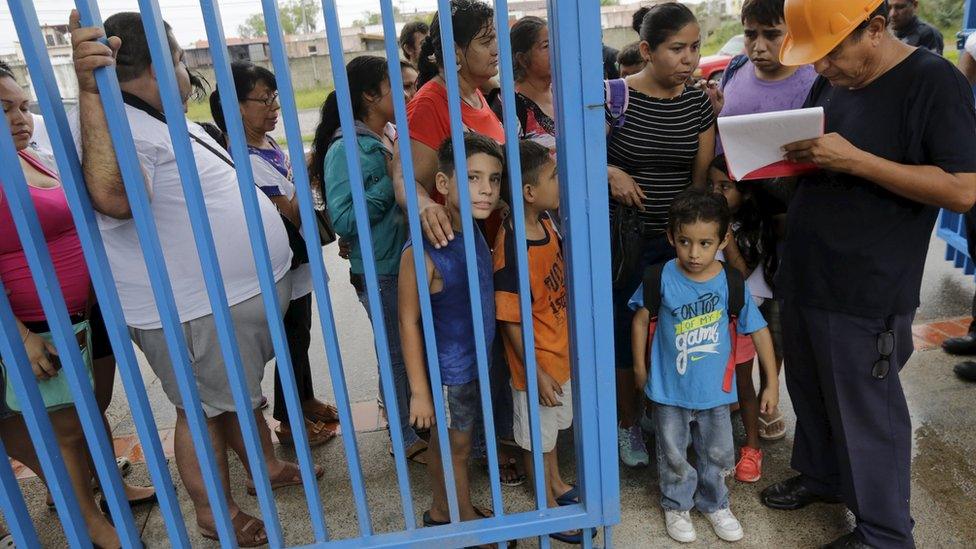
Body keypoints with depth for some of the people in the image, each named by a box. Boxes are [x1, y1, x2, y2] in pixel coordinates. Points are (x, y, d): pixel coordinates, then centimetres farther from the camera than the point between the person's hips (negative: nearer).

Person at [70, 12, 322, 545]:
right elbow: (113, 197, -46)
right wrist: (89, 91, -50)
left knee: (239, 394, 25)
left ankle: (267, 466, 45)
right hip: (193, 313, -9)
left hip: (239, 295, 10)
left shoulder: (169, 121, 10)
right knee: (205, 410, 9)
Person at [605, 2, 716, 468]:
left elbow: (702, 176, 3)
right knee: (625, 333, 7)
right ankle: (628, 424, 26)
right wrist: (610, 173, -26)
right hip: (622, 239, -3)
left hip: (677, 239, 4)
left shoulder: (699, 104, 3)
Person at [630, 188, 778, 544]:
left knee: (717, 454, 19)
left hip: (715, 390, 1)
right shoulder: (661, 278, -16)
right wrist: (640, 366, 5)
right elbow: (642, 319, -2)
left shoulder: (732, 284, -14)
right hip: (669, 389, -1)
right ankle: (676, 505, 39)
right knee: (674, 455, 15)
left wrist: (772, 382, -3)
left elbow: (758, 330, -5)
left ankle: (714, 504, 44)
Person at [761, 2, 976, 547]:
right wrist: (796, 154, -4)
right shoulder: (830, 83, 8)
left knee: (868, 412, 6)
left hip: (866, 294, -6)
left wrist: (855, 159, -24)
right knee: (809, 391, 20)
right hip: (804, 276, 7)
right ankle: (820, 474, 44)